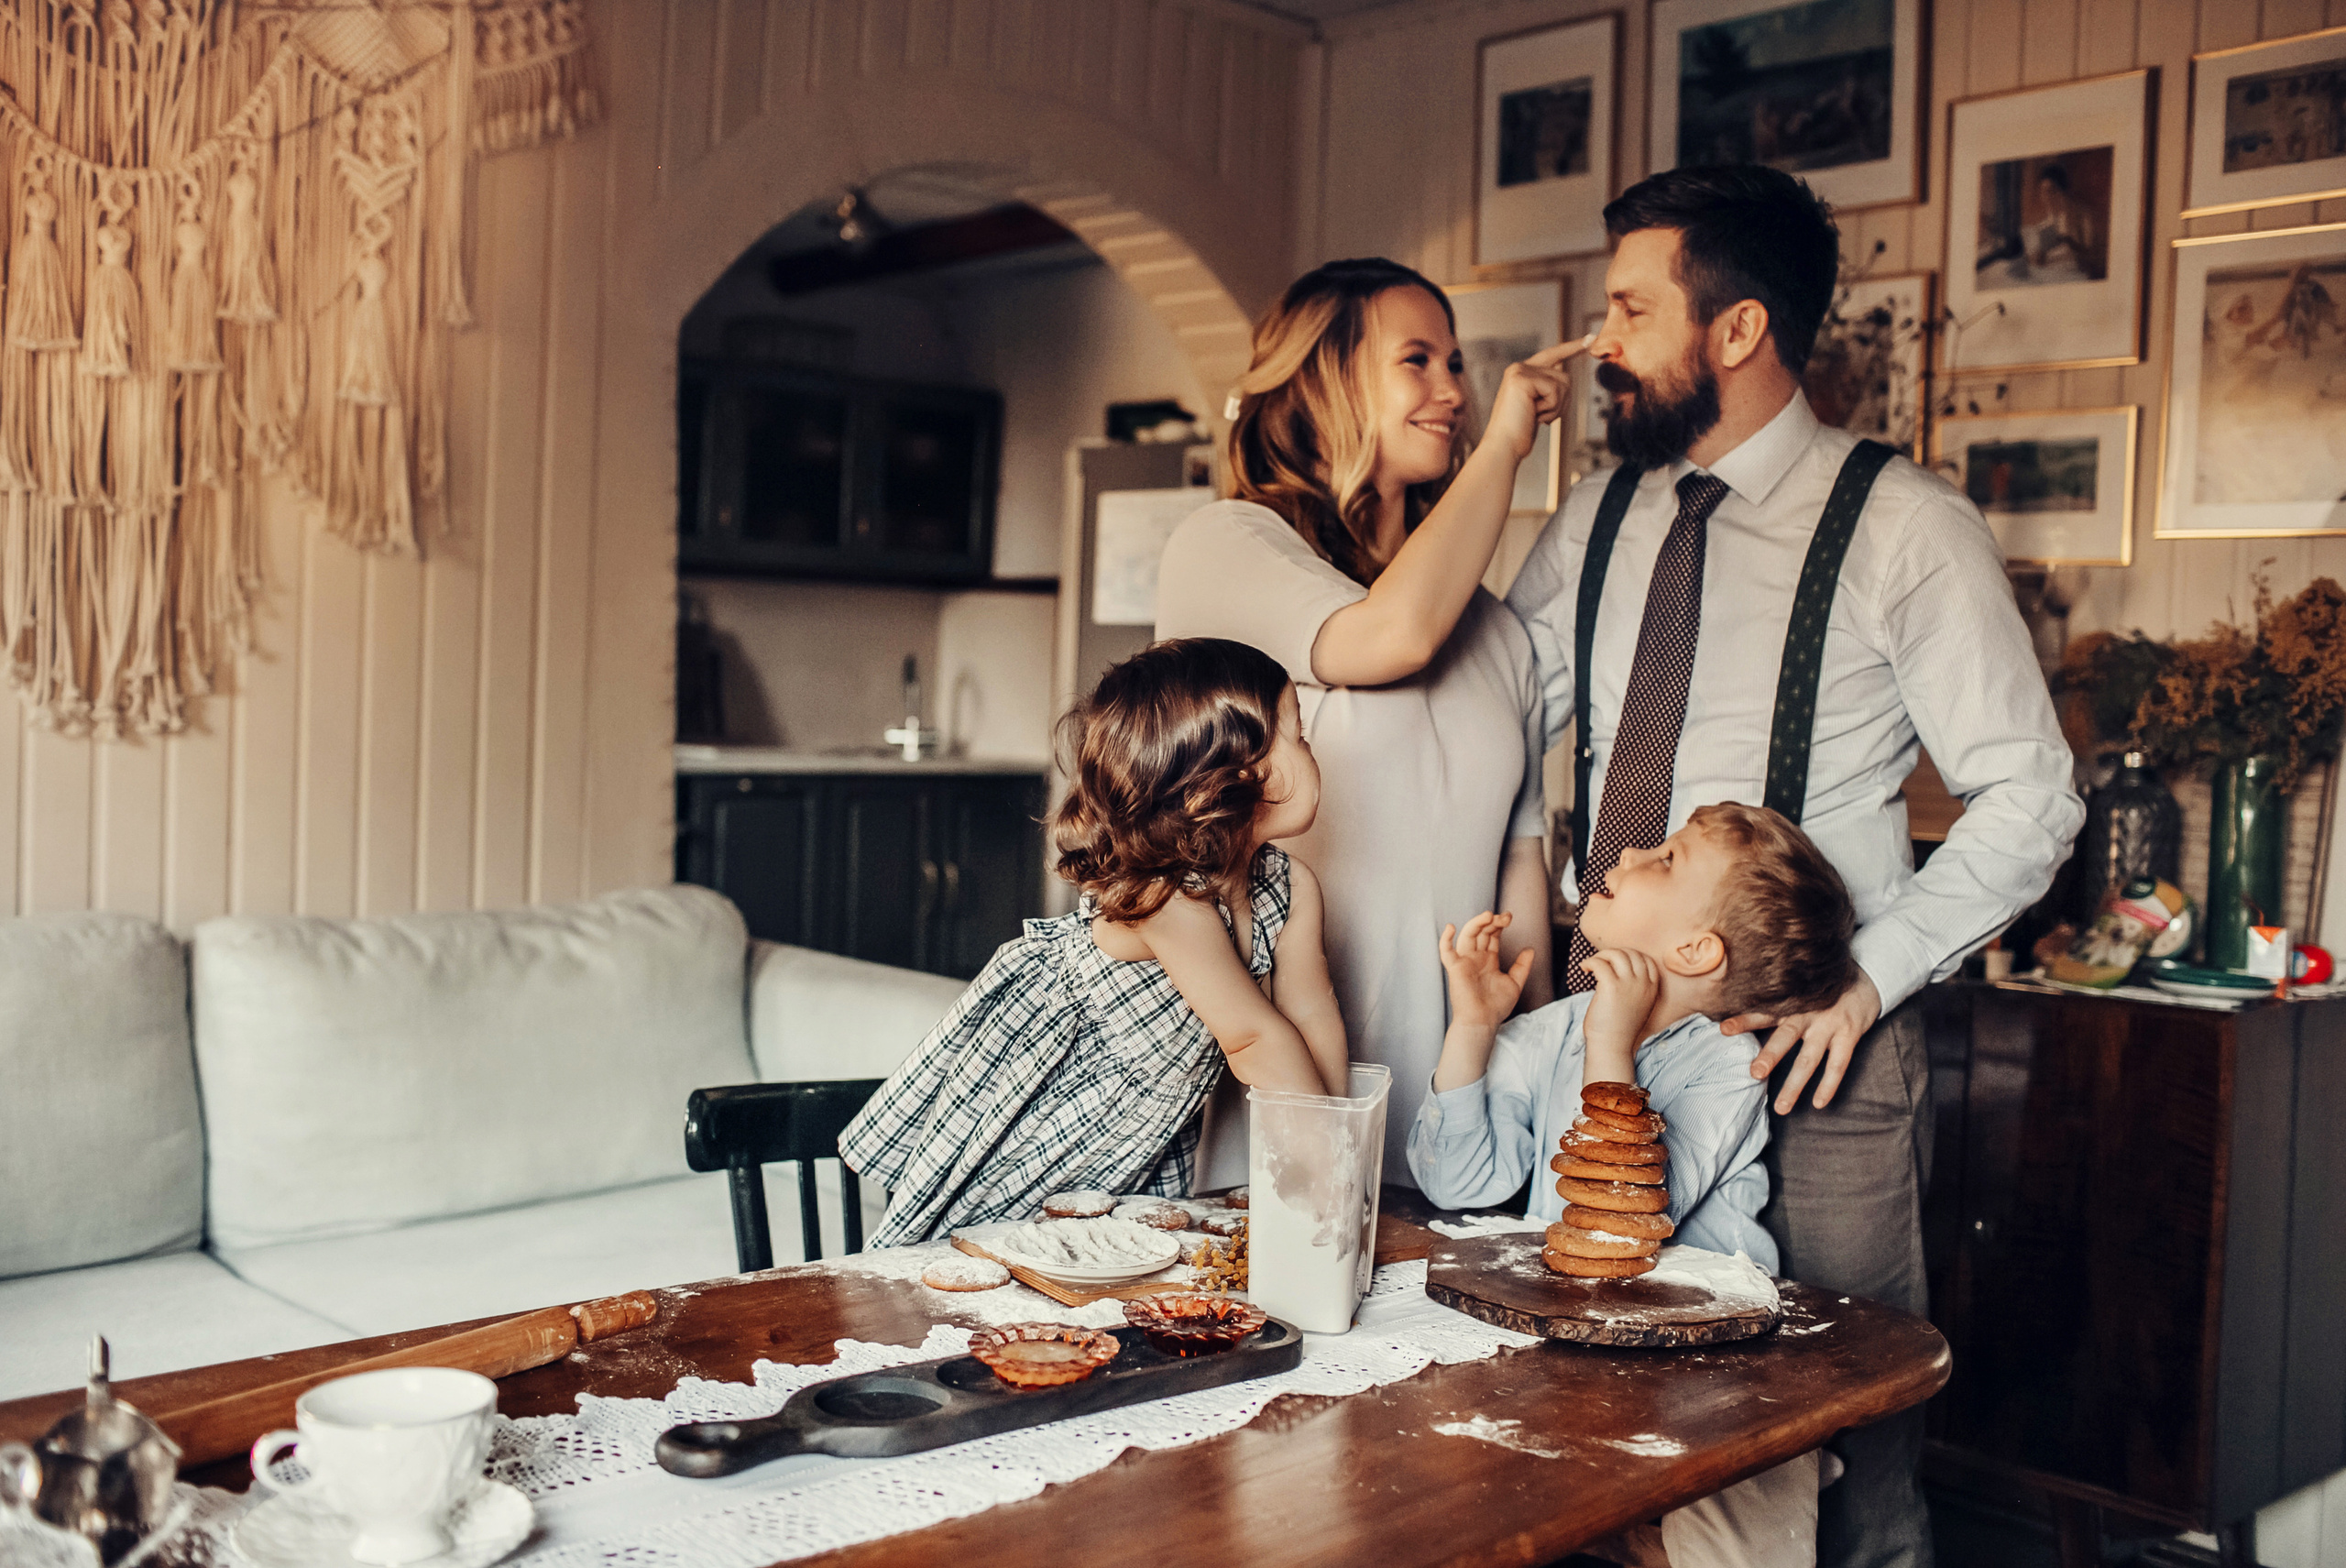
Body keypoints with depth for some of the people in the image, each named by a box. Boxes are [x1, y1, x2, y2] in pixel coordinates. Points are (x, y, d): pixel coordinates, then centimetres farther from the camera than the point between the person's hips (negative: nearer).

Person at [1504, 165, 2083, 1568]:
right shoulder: (1601, 522, 10)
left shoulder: (1904, 528, -6)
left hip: (1811, 1051, -4)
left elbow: (2031, 799, -6)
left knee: (1843, 1454, 4)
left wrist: (1868, 976, -14)